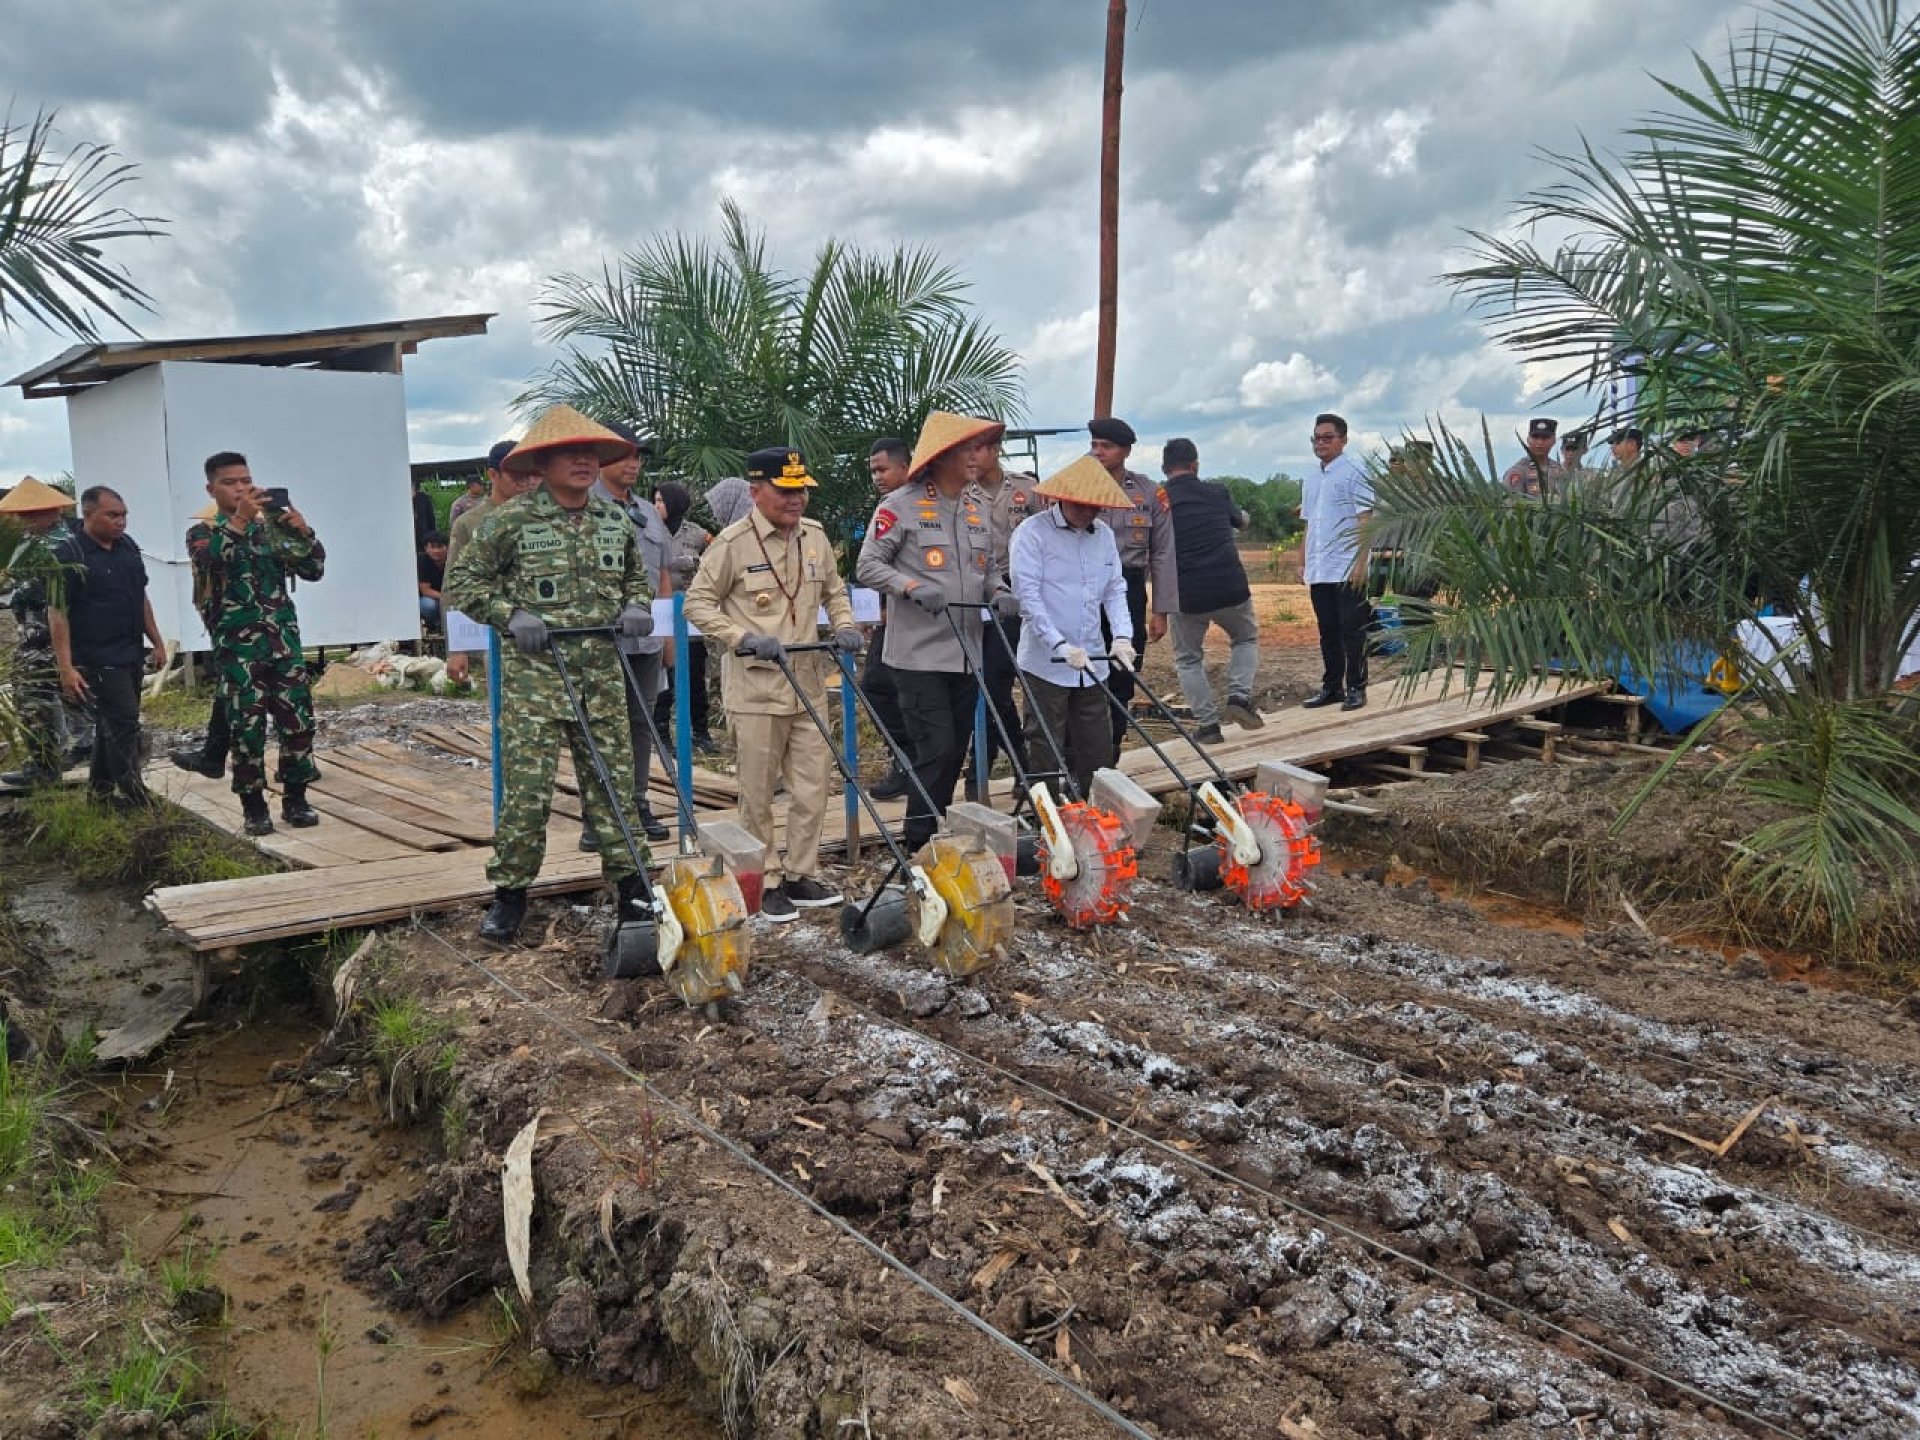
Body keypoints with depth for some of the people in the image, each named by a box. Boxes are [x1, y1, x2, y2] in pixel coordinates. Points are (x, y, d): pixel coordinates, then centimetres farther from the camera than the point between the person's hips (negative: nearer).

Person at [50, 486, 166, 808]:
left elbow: (141, 597, 17)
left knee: (112, 723, 15)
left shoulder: (128, 546, 8)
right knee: (124, 723, -8)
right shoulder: (68, 554, -13)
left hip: (130, 655, 7)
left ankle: (100, 788, 27)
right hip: (97, 659, -7)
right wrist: (66, 667, -19)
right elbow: (57, 612, -15)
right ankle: (134, 799, -3)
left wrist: (157, 643, 15)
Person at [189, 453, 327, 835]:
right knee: (247, 727, -1)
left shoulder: (273, 526, 12)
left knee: (298, 719, 2)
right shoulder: (202, 532, 3)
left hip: (284, 639, 3)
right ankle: (254, 806, 10)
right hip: (238, 646, -3)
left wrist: (303, 532, -11)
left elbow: (313, 570, 6)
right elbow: (210, 558, -20)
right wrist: (239, 519, -30)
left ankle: (295, 799, 15)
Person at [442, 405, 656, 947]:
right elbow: (462, 581, 1)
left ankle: (631, 885, 19)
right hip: (534, 677, -4)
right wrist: (510, 615, -13)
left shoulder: (616, 521, 10)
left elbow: (638, 577, 24)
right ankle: (510, 893, 12)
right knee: (526, 787, -3)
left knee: (613, 781, 8)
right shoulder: (511, 520, -4)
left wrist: (637, 607, 2)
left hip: (602, 678, 4)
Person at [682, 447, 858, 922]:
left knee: (812, 787, 9)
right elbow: (697, 602, -7)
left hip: (808, 683, 5)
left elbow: (834, 591, 21)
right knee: (758, 794, 5)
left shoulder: (815, 536, 8)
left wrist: (844, 626, 2)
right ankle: (766, 883, 17)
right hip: (755, 687, -5)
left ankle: (800, 875, 22)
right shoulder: (734, 542, -9)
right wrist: (745, 639, -18)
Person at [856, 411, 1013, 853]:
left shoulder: (976, 508, 14)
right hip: (919, 654, -7)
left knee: (956, 750, 11)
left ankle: (935, 830, 24)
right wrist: (913, 586, -21)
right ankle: (920, 842, 0)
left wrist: (998, 592, 1)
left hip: (966, 653, 7)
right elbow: (868, 565, -7)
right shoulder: (901, 505, -6)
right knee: (936, 747, -10)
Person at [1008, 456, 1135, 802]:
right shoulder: (1031, 532, -9)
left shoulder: (1104, 534, 10)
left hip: (1093, 663, 6)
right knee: (1046, 752, 2)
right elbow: (1027, 594, -15)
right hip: (1046, 663, -6)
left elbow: (1115, 590, 11)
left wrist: (1122, 636, -5)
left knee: (1095, 750, 11)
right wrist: (1061, 646, -22)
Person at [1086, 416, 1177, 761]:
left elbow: (1163, 555, 5)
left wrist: (1161, 611, 1)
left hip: (1128, 593, 1)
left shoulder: (1150, 494, 4)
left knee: (1121, 684, 6)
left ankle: (1108, 762, 17)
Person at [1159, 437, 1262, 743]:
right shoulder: (1217, 492, 4)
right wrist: (1240, 513, 45)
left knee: (1188, 658, 18)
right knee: (1246, 639, 27)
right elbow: (1241, 520, 24)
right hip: (1231, 588, 1)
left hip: (1186, 594, -1)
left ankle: (1207, 723, 10)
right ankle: (1240, 695, 7)